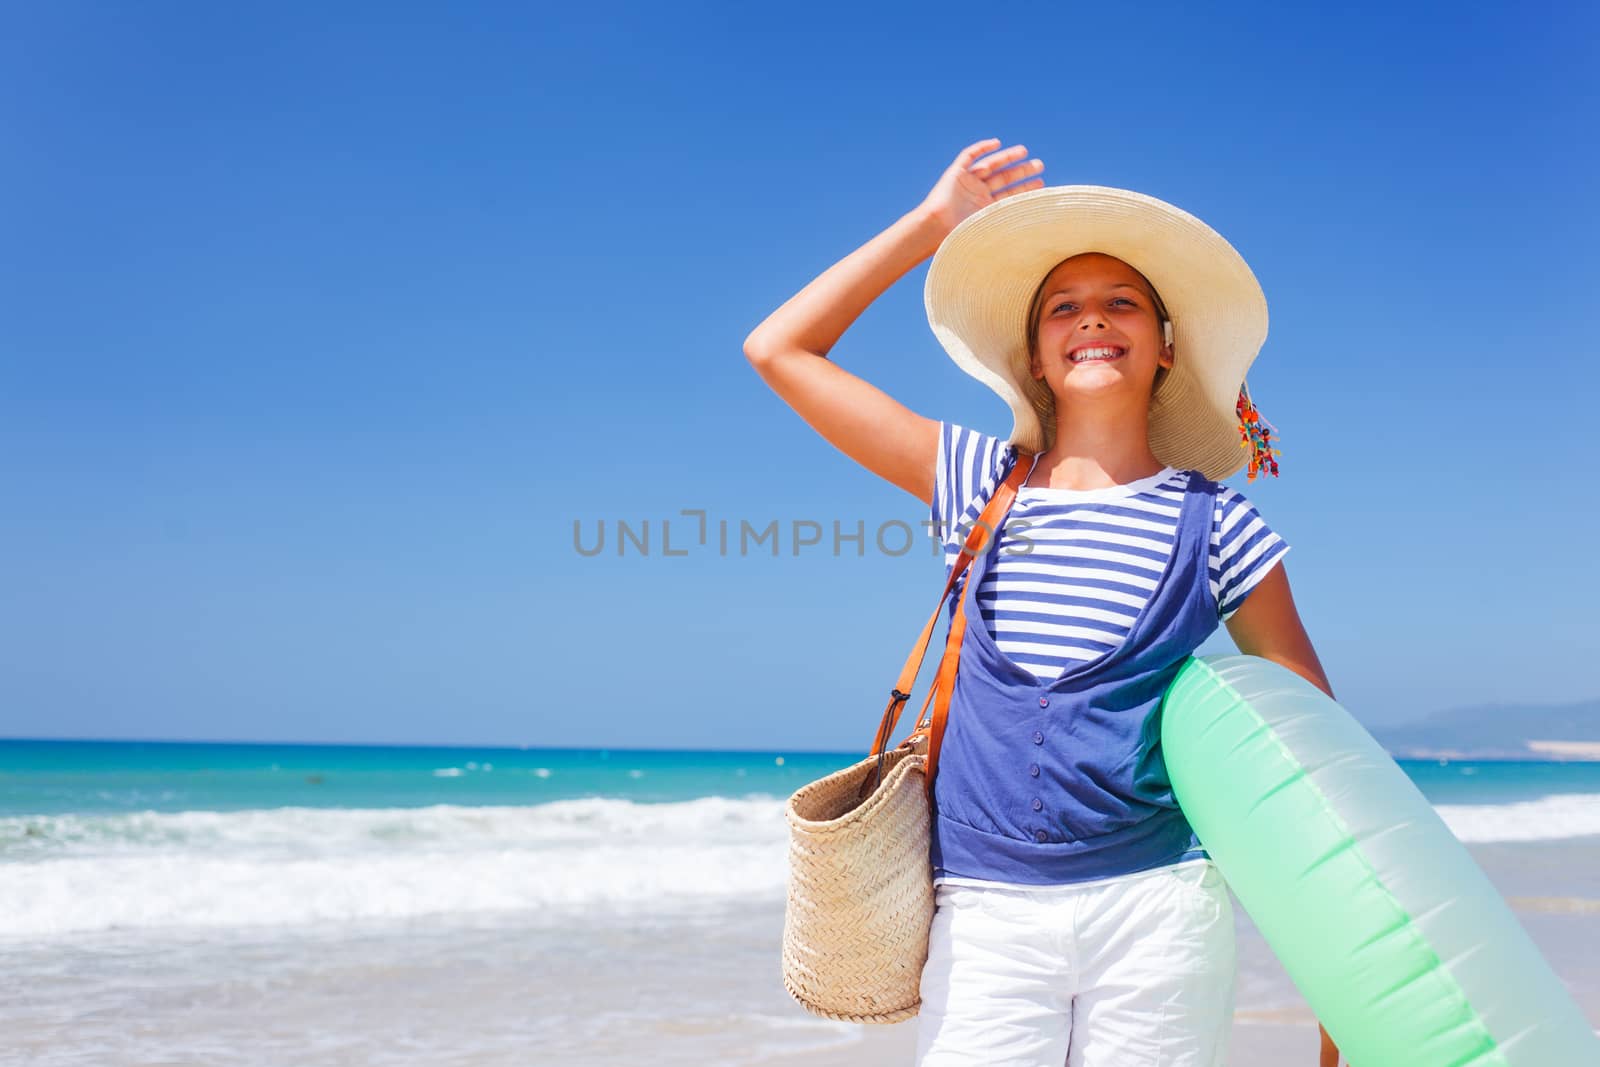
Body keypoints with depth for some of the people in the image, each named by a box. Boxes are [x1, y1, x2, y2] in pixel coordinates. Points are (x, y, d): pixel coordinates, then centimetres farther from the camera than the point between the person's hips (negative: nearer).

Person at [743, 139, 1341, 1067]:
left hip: (1154, 911, -1)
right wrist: (931, 226, 10)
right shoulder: (979, 487, 9)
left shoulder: (1216, 526, 3)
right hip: (985, 915, 1)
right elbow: (778, 349, 10)